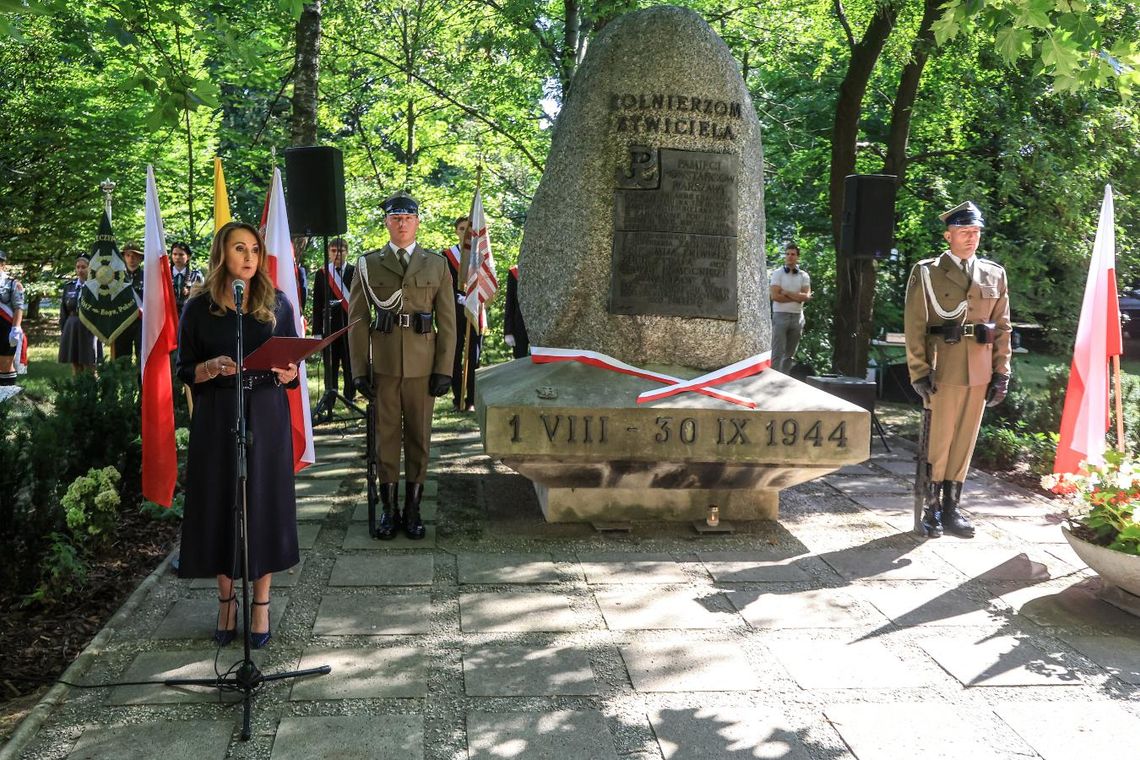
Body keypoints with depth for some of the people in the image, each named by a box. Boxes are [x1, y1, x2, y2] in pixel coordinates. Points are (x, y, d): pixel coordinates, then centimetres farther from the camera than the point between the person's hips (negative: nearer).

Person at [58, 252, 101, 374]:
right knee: (75, 367, 11)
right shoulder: (69, 286, 10)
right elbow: (63, 312, 14)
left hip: (89, 330, -5)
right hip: (71, 330, 5)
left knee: (89, 369, 1)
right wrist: (63, 331, 10)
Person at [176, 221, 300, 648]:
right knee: (220, 506, 4)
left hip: (266, 418, 1)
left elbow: (293, 363, 7)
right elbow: (185, 370, 1)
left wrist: (288, 371, -16)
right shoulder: (199, 306, 0)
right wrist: (212, 367, -19)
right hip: (216, 419, 0)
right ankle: (226, 600, 20)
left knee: (264, 504, 3)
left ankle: (261, 604, 14)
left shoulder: (276, 303, 4)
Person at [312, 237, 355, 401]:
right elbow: (317, 305, 6)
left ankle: (350, 397, 9)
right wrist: (317, 331, 0)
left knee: (350, 366, 3)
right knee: (330, 366, 5)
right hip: (330, 326, 1)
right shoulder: (322, 275, 8)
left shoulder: (355, 272, 5)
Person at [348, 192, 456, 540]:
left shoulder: (436, 264, 6)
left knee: (419, 436, 6)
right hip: (383, 364, 0)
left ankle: (413, 508, 16)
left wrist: (444, 368, -3)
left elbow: (447, 322, 4)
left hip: (422, 364, 0)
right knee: (386, 435, 5)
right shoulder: (368, 264, 5)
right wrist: (359, 369, -3)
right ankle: (389, 508, 14)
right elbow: (358, 320, 3)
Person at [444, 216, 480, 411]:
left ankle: (472, 400, 5)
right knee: (455, 357, 4)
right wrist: (460, 298, -16)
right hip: (454, 313, 0)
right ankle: (458, 399, 13)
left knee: (474, 359, -1)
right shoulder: (447, 256, 5)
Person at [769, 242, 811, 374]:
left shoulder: (803, 276, 8)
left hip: (797, 317, 4)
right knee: (778, 352, -7)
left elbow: (806, 296, -5)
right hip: (780, 315, -4)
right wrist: (797, 297, -7)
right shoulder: (777, 273, 0)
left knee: (790, 353, 7)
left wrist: (786, 293, -10)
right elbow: (775, 296, -12)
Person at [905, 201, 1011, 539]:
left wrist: (1001, 372, 5)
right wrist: (919, 371, -11)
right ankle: (931, 509, 11)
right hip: (942, 371, -4)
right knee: (937, 443, 0)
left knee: (965, 442, 9)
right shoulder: (926, 272, -1)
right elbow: (914, 326, -5)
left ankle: (951, 508, 18)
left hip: (979, 372, 4)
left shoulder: (995, 274, 11)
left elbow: (1002, 327, 12)